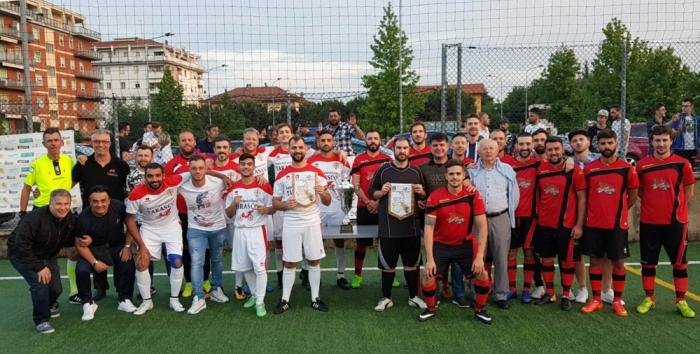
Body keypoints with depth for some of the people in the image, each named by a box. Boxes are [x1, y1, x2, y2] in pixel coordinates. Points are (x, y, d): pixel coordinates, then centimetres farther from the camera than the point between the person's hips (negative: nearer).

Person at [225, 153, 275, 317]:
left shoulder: (264, 186, -4)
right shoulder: (233, 188, 6)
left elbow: (273, 208, 1)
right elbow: (229, 214, 9)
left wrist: (265, 210, -21)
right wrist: (234, 204, -11)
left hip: (257, 230, -4)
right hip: (240, 231, 4)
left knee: (260, 267, -8)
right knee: (245, 267, 13)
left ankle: (260, 301, 1)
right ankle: (254, 294, 31)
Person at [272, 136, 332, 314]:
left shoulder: (316, 172, 3)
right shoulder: (282, 175, 2)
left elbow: (327, 202, 5)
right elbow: (275, 203, 6)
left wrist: (323, 193, -17)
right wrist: (285, 205, -16)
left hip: (312, 222, 1)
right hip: (291, 224, 0)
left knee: (314, 261, 6)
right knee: (289, 263, 6)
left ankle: (315, 299, 17)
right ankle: (285, 300, 15)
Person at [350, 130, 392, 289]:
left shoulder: (388, 159, 4)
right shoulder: (359, 160, 3)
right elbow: (355, 185, -3)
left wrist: (379, 202, -9)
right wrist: (368, 202, -12)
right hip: (364, 207, 0)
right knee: (361, 242, 4)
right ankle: (357, 275, 12)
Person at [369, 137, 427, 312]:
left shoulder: (416, 171, 7)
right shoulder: (383, 170, 0)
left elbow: (424, 196, 15)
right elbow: (372, 193, 5)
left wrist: (421, 192, -7)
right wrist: (382, 192, -15)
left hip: (411, 226, 2)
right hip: (388, 227, -2)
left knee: (412, 263, 11)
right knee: (388, 264, 7)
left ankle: (414, 296, 26)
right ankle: (386, 298, 21)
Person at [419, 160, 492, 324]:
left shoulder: (473, 195, -14)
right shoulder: (435, 197, -17)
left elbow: (482, 226, -12)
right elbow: (428, 227, -17)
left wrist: (479, 256, -18)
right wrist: (430, 259, -22)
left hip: (466, 244, 1)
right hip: (441, 244, -1)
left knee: (482, 274, -8)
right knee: (428, 275, -11)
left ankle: (480, 310, 18)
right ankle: (431, 309, 17)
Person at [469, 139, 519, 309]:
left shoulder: (507, 170, 8)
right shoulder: (471, 171, 6)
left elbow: (514, 195, 13)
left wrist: (509, 214, 13)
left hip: (501, 219, 1)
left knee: (501, 258, 3)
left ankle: (501, 295, 13)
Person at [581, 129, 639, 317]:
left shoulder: (627, 168, -3)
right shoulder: (589, 169, 1)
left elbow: (633, 196, 6)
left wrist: (618, 211, 9)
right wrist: (592, 212, 5)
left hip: (617, 224, -1)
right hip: (593, 224, 1)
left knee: (618, 262, 6)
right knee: (595, 260, 7)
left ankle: (618, 301, 18)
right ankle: (596, 300, 17)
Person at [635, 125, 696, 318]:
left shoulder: (682, 163, -3)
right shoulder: (643, 165, 0)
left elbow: (689, 189, 6)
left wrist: (677, 206, 3)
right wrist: (653, 203, 4)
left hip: (675, 222, -1)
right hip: (649, 222, 1)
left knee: (679, 262, 6)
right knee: (648, 262, 8)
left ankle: (681, 301, 18)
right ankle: (648, 298, 21)